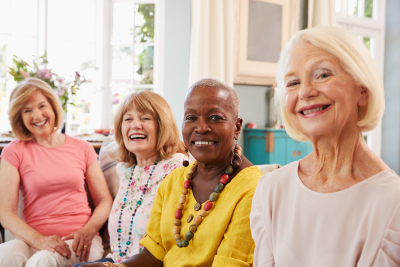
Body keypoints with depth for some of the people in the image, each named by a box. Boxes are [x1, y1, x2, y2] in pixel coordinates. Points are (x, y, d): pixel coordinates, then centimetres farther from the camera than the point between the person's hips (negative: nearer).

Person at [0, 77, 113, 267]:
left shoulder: (82, 148, 12)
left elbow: (105, 201, 10)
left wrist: (88, 231, -11)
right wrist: (40, 241, -19)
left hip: (79, 242, 0)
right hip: (33, 240, 0)